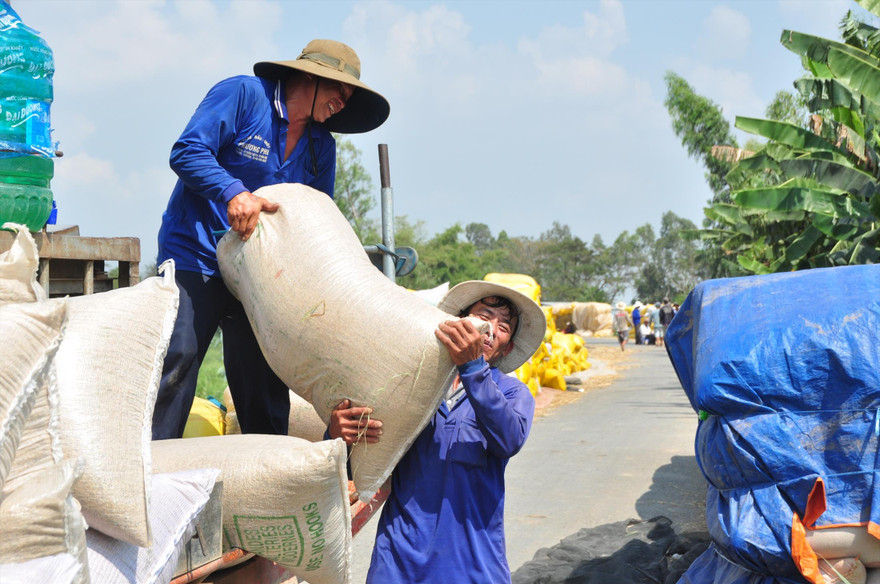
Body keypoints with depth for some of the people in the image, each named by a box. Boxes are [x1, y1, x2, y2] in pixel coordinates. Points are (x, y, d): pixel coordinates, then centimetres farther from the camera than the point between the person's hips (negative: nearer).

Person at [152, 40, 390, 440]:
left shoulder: (322, 146, 12)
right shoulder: (243, 94, -6)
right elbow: (186, 151, -13)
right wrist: (233, 193, -27)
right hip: (197, 257, -5)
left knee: (265, 381, 5)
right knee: (177, 362, -12)